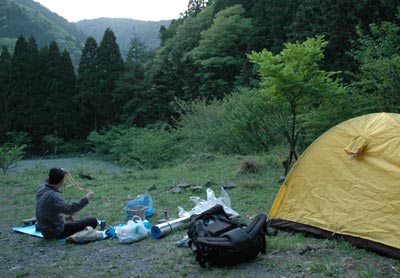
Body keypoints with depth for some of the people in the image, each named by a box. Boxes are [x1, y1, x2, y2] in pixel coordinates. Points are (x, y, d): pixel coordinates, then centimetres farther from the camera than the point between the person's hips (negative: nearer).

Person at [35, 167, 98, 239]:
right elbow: (69, 209, -44)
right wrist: (86, 199, -36)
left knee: (68, 217, 40)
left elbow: (47, 183, 21)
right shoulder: (54, 196, -30)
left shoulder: (40, 189, -5)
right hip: (56, 232, -10)